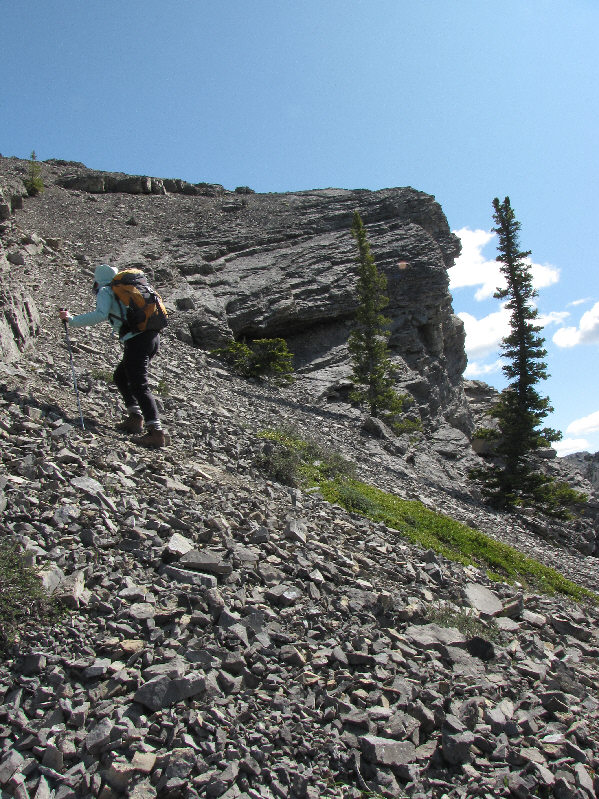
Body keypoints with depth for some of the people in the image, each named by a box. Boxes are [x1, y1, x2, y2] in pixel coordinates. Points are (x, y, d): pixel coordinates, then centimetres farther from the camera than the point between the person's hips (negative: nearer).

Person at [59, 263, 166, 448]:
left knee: (139, 386, -10)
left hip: (136, 341, -8)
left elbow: (101, 315, -15)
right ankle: (135, 417, 17)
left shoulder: (105, 291, 2)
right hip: (153, 337, 8)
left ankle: (156, 432, -17)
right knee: (120, 377, 22)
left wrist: (72, 320, -7)